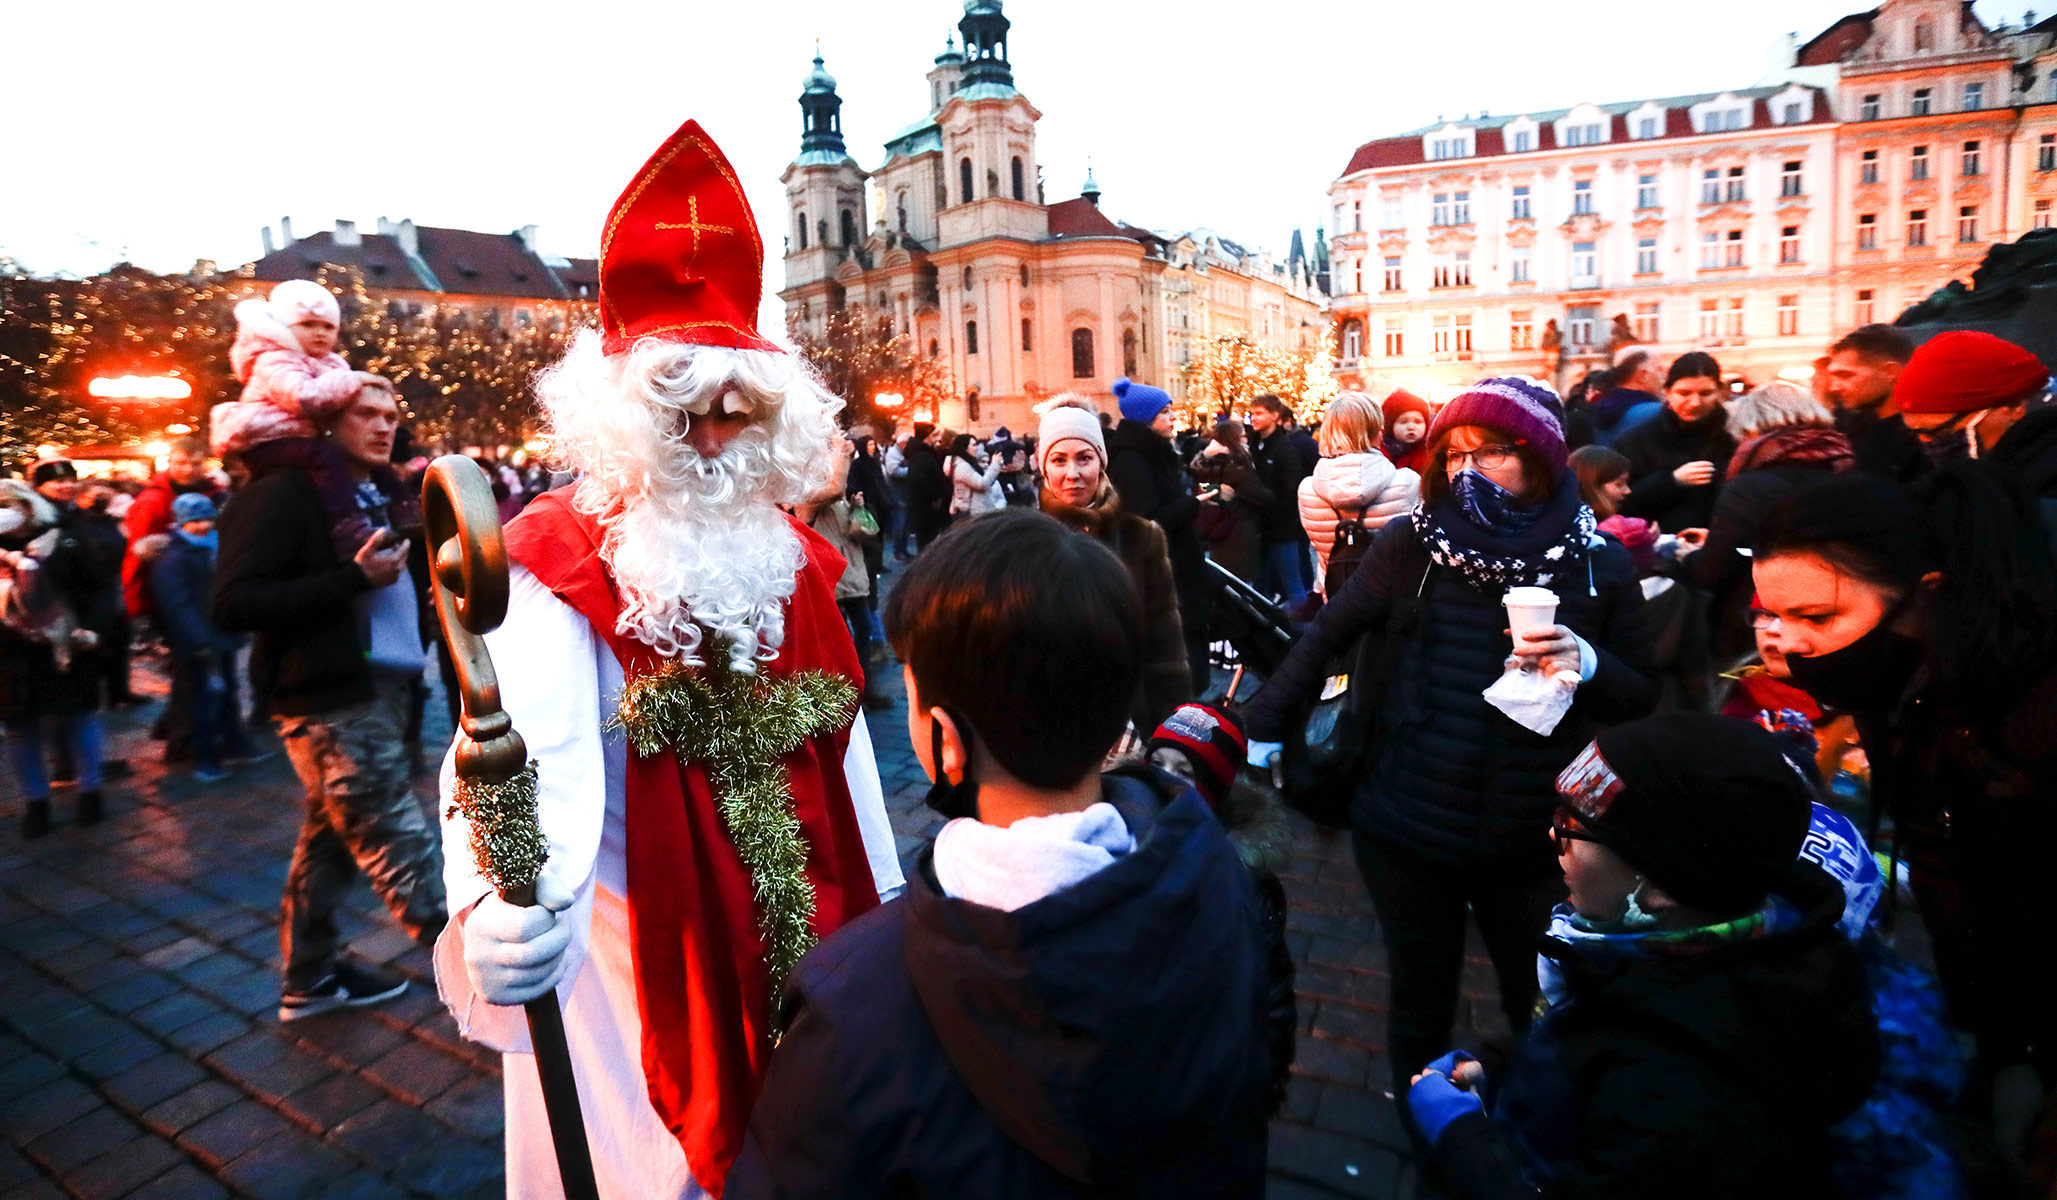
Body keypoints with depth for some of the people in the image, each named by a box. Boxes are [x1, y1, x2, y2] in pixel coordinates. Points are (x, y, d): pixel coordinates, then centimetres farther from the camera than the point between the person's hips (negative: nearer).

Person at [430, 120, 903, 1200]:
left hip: (802, 929, 5)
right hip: (636, 945, -5)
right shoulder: (555, 565, -15)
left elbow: (840, 738, 6)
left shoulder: (787, 553, 2)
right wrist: (502, 909, -50)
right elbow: (531, 752, -31)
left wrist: (879, 900, 11)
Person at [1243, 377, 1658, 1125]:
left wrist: (1588, 664, -19)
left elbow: (1644, 697, 2)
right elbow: (1327, 635, 1)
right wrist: (1263, 725, -5)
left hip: (1532, 838, 1)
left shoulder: (1599, 565, -3)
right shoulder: (1413, 544, -5)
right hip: (1406, 830, 0)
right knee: (1421, 1004, 18)